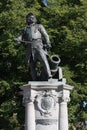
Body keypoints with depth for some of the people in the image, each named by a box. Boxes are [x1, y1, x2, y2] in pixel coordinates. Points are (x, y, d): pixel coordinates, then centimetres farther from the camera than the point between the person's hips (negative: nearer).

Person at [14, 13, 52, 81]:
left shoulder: (39, 26, 23)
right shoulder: (26, 29, 31)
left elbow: (45, 35, 11)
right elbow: (21, 36, 18)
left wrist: (48, 42, -9)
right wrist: (17, 39, -7)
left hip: (38, 45, -3)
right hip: (30, 47, 3)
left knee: (44, 59, -26)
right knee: (32, 65, -3)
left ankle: (48, 75, -38)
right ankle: (35, 80, -2)